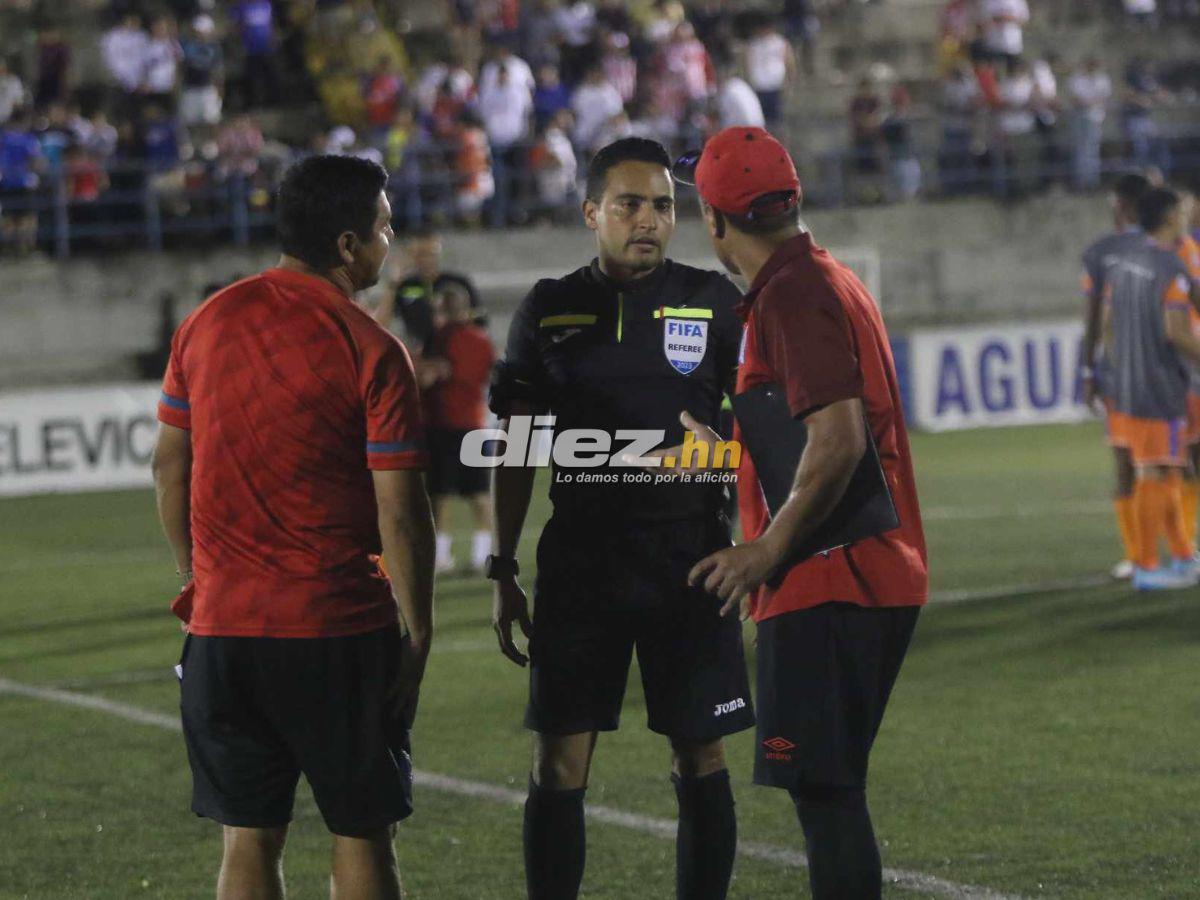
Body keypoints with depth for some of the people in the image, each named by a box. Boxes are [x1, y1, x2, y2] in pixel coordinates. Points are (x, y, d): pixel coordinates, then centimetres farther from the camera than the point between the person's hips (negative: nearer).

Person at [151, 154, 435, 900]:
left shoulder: (208, 323, 5)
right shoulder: (371, 352, -10)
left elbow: (170, 463, 12)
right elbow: (400, 511, -11)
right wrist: (418, 633, -2)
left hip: (223, 626, 4)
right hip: (339, 634, -4)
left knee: (249, 840, 8)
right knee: (361, 837, 6)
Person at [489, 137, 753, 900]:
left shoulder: (712, 303, 3)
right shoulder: (550, 311, 5)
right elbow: (517, 450, 8)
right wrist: (504, 573, 5)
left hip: (689, 560, -1)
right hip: (579, 563, 1)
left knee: (701, 761, 3)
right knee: (559, 763, -1)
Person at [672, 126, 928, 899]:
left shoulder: (792, 296, -15)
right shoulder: (832, 280, 16)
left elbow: (838, 442, -25)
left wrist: (767, 552, -17)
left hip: (829, 588, -10)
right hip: (878, 578, 10)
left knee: (825, 791, -9)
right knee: (831, 790, 15)